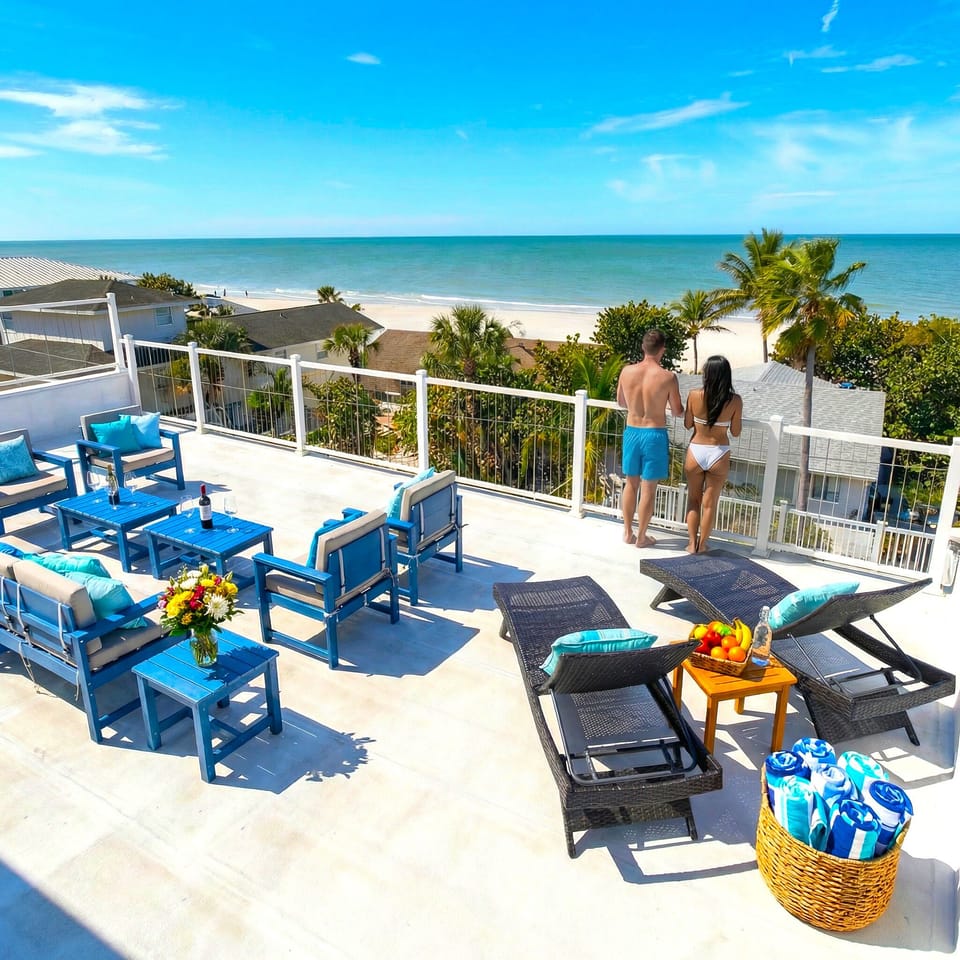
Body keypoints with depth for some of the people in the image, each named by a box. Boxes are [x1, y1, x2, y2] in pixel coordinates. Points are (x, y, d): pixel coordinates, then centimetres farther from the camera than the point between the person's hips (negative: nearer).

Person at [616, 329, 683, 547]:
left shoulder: (626, 371, -6)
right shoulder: (667, 377, -16)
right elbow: (677, 412, -5)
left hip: (631, 432, 4)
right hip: (654, 435, -4)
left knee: (630, 484, 17)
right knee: (648, 488, 8)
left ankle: (628, 533, 27)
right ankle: (641, 536, 19)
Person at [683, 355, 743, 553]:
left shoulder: (694, 395, -12)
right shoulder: (735, 401, -11)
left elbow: (687, 424, 0)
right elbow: (735, 432, -2)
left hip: (696, 452, 0)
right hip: (719, 455, 0)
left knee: (694, 499, 18)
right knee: (710, 503, 13)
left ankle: (692, 543, 20)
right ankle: (701, 544, 23)